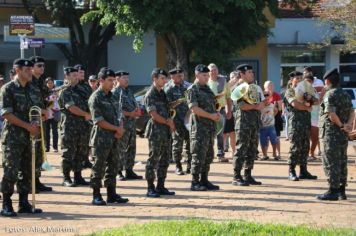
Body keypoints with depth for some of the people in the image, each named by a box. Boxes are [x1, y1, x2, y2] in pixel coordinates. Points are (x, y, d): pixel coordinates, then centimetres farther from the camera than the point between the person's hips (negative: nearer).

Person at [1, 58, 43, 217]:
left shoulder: (35, 90, 13)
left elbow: (42, 112, 18)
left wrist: (37, 126, -3)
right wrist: (27, 126, -16)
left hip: (31, 136, 6)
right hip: (13, 137, -6)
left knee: (27, 171, 8)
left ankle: (24, 203, 16)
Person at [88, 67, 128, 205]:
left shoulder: (113, 97, 15)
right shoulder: (95, 98, -9)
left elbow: (118, 116, 17)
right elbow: (99, 121, -15)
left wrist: (120, 130, -3)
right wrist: (117, 129, -11)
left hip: (114, 137, 7)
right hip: (101, 138, -7)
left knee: (113, 165, 9)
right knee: (99, 167, -4)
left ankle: (112, 194, 16)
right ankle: (96, 196, 1)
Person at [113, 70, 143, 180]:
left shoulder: (129, 91, 18)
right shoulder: (115, 92, -9)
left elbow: (134, 105, 24)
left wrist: (137, 112, 2)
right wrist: (129, 113, -21)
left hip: (132, 122, 9)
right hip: (122, 123, -9)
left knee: (131, 147, 11)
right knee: (121, 148, -6)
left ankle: (129, 170, 18)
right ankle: (118, 172, -2)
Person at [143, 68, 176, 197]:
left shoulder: (162, 93, 15)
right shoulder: (150, 95, -10)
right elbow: (154, 115, -15)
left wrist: (170, 121, 1)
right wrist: (168, 122, -7)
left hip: (166, 131, 8)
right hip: (155, 131, -8)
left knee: (164, 160, 9)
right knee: (153, 159, -5)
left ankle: (160, 187, 15)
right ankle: (150, 188, -2)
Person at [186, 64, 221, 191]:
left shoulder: (207, 89, 17)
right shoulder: (192, 90, -8)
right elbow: (194, 108, -17)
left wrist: (216, 113, 4)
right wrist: (211, 115, -16)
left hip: (210, 128, 8)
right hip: (199, 127, -8)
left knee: (208, 156, 11)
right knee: (198, 156, -7)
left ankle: (204, 181, 18)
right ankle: (195, 183, -2)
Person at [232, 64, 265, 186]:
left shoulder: (257, 88, 18)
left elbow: (262, 104, 17)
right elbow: (242, 105, -16)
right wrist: (256, 106, -9)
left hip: (255, 122, 8)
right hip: (243, 122, -7)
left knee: (252, 150, 8)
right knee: (241, 149, -7)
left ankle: (248, 175, 14)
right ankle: (236, 177, -5)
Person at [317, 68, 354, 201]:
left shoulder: (330, 94, -13)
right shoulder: (346, 95, 13)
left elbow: (332, 114, -22)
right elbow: (352, 112, 7)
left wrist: (341, 125, -10)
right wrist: (348, 124, -8)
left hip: (331, 134, -8)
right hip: (343, 135, 8)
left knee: (330, 163, -4)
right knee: (342, 162, 12)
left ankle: (333, 191, -5)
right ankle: (341, 191, 16)